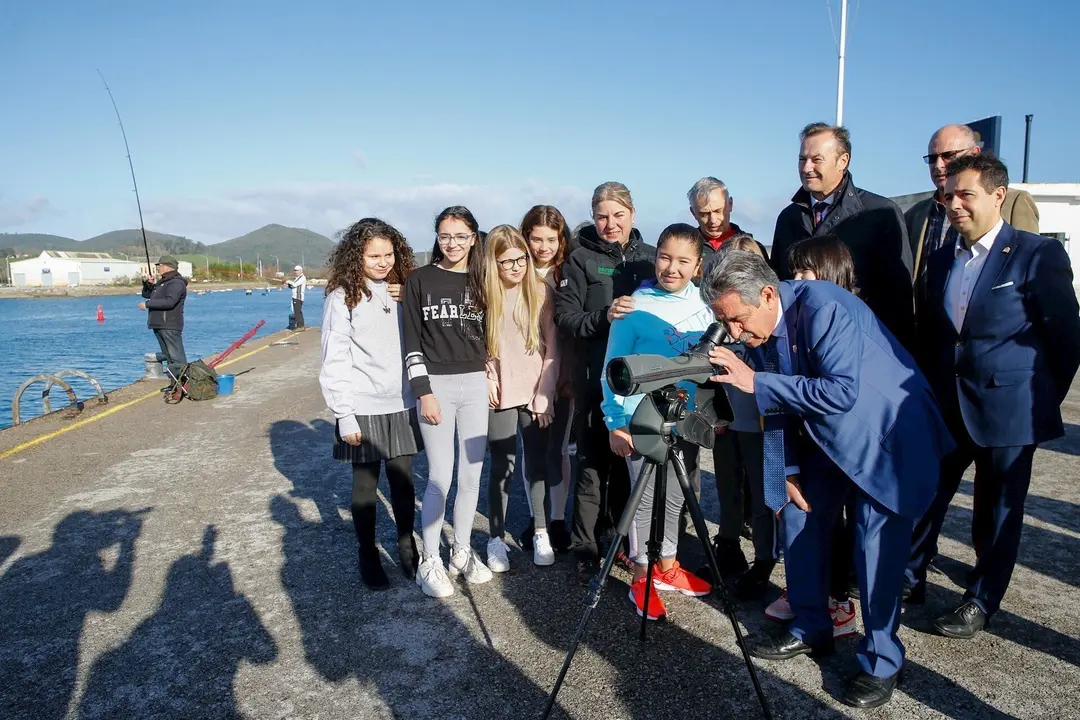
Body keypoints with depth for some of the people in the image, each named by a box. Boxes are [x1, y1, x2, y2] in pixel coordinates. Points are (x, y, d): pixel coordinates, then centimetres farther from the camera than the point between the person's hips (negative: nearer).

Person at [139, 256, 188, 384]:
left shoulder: (176, 283, -12)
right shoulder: (162, 282, 22)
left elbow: (169, 302, -26)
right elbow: (146, 294, 31)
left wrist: (147, 304, -19)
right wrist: (147, 283, 11)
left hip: (170, 326, -11)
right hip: (159, 325, 11)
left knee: (177, 357, -13)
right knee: (168, 357, 13)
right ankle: (175, 383, 18)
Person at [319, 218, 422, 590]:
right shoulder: (342, 297, -8)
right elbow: (334, 362, -9)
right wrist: (344, 415, -12)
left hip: (401, 405, 4)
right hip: (364, 409, -3)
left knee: (403, 479, 12)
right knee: (365, 483, 9)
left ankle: (407, 546, 30)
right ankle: (367, 554, 26)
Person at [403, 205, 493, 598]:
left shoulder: (481, 281, 9)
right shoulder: (419, 280, -1)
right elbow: (412, 341, -4)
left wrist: (491, 378, 6)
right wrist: (424, 392, -10)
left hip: (475, 384, 4)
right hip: (436, 384, -3)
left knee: (471, 476, 7)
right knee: (440, 478, -4)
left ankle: (462, 552, 23)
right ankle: (429, 561, 11)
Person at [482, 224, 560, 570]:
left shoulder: (541, 292, -2)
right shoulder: (485, 295, -1)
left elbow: (552, 348, -3)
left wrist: (544, 395, -7)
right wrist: (485, 381, -8)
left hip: (535, 395, 0)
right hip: (500, 396, 0)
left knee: (537, 465, 7)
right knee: (502, 467, 4)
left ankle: (541, 533, 22)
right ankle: (496, 539, 15)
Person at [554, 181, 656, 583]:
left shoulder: (649, 255, 10)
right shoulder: (582, 259, 0)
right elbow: (565, 317, -7)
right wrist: (604, 316, -23)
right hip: (597, 379, -3)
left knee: (629, 463, 13)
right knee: (593, 464, -1)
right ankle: (586, 552, 12)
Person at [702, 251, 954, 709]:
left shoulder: (823, 306, -30)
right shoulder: (759, 327, -7)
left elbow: (842, 392, -37)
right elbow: (776, 404, 2)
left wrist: (756, 382, -37)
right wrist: (787, 471, 1)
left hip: (887, 435, -8)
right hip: (828, 435, 8)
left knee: (876, 544, -7)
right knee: (797, 514, 8)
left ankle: (881, 663, 12)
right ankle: (810, 629, 26)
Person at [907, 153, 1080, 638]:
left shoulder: (1039, 254, -8)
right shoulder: (940, 260, 9)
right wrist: (931, 391, 10)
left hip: (1007, 407, -5)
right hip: (946, 407, 5)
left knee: (998, 509, 9)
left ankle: (981, 602, 25)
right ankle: (909, 580, 26)